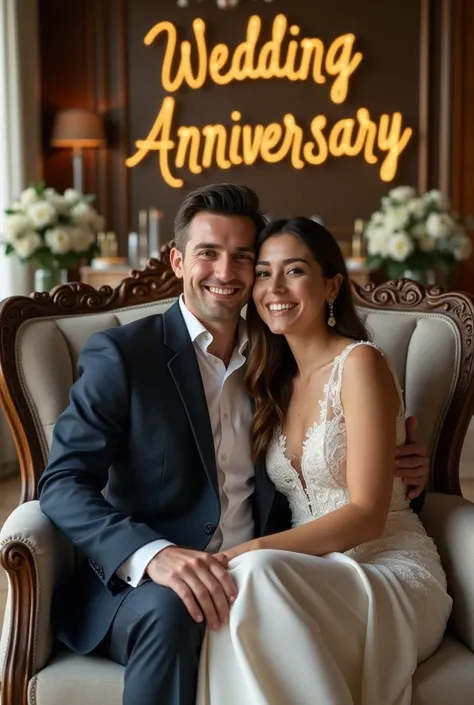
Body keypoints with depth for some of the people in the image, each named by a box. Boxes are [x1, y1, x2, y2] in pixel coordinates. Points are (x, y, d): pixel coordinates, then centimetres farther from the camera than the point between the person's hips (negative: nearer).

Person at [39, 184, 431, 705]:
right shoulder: (120, 354, -2)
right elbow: (62, 484, -11)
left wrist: (399, 470, 3)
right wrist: (154, 554, -30)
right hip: (142, 585, -3)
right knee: (169, 609, -37)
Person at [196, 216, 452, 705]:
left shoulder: (359, 362, -8)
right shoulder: (274, 380, 13)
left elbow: (366, 514, -14)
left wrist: (255, 551, -24)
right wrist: (250, 556, -10)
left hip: (391, 575, -4)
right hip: (318, 575, 4)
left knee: (256, 573, -34)